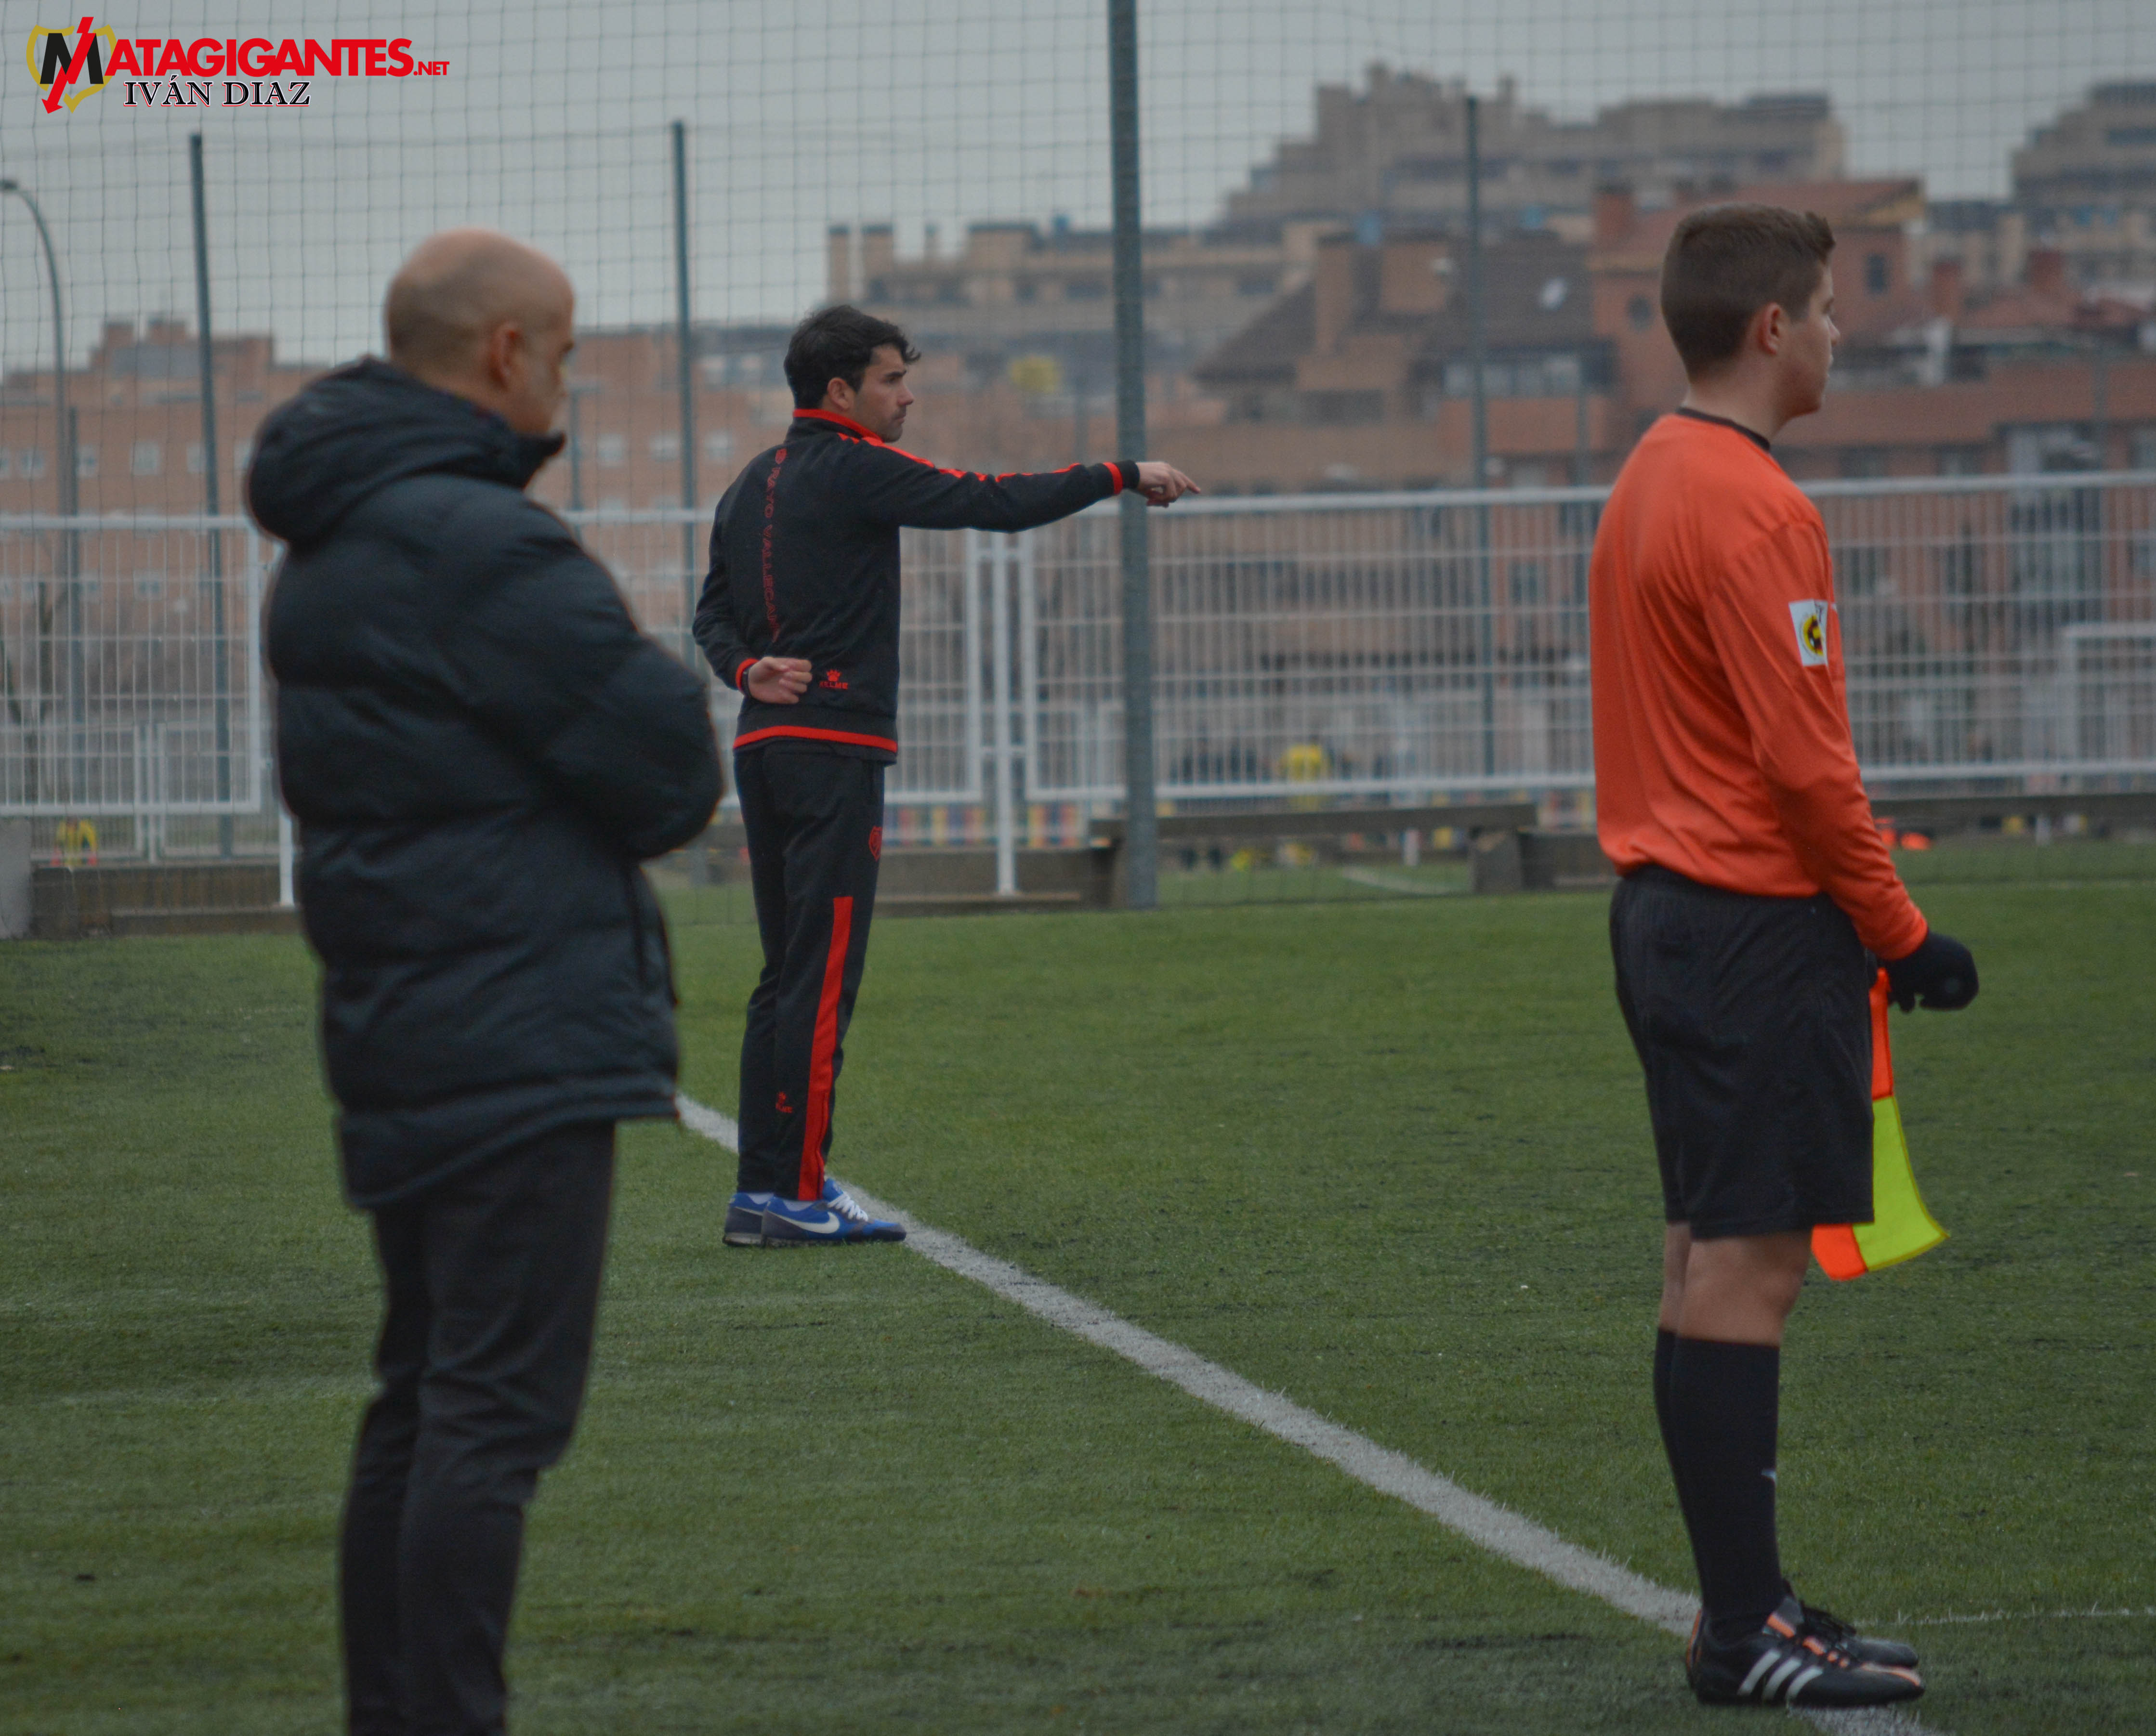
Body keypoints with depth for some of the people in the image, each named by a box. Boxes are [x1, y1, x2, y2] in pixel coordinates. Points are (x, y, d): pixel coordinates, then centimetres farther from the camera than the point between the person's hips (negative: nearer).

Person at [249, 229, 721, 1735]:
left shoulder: (332, 543, 14)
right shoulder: (477, 543, -18)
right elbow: (670, 776, -16)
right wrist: (672, 694, 7)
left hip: (397, 1037, 10)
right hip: (521, 1042, -10)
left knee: (425, 1404, 16)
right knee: (496, 1413, -9)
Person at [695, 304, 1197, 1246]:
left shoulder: (750, 485, 17)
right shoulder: (853, 470, -9)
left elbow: (714, 611, 17)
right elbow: (993, 502, -12)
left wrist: (750, 671, -2)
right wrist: (1123, 478, -6)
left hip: (764, 745, 9)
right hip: (834, 748, -9)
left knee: (790, 974, 11)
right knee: (821, 979, -8)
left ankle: (764, 1187, 11)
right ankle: (792, 1193, -10)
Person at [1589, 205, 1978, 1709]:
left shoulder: (1651, 481, 14)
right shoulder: (1750, 509, -17)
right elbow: (1804, 759, -19)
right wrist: (1903, 933, -10)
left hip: (1668, 901, 10)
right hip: (1759, 926, -10)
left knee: (1710, 1254, 11)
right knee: (1747, 1265, -8)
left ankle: (1742, 1600, 16)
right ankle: (1748, 1634, -7)